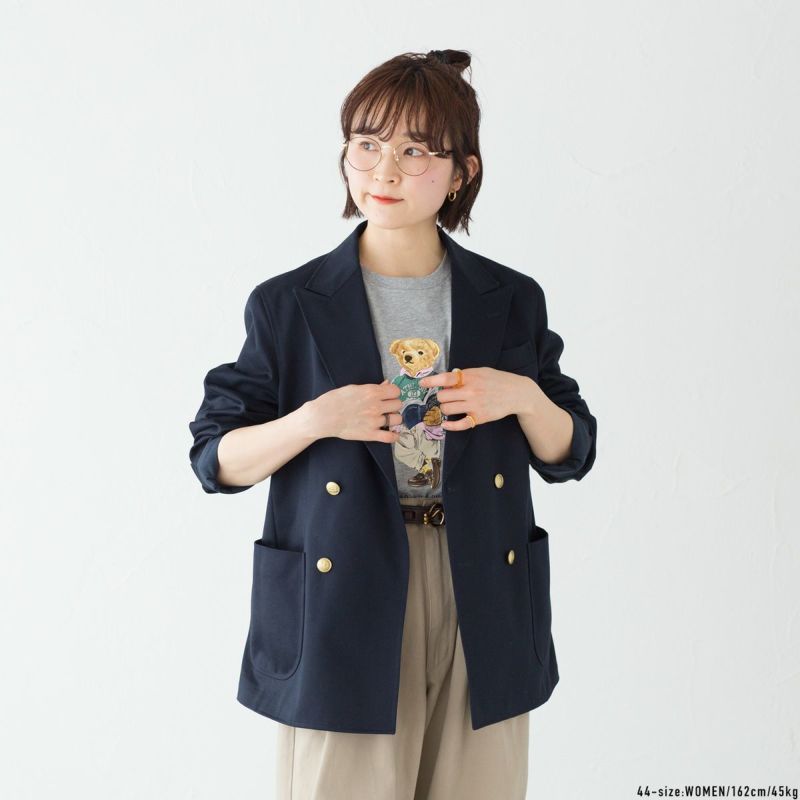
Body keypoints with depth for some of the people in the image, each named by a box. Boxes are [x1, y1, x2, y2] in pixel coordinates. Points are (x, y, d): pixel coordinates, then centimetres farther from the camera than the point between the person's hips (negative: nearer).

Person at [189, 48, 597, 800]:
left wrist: (522, 396, -11)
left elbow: (570, 455, 10)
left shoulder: (511, 301, 5)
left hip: (481, 608, 2)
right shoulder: (288, 305, -1)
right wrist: (314, 420, -17)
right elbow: (215, 460, 0)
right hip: (342, 604, -2)